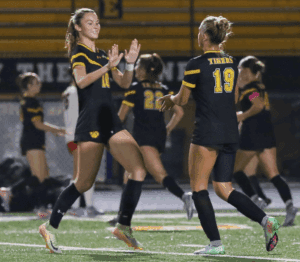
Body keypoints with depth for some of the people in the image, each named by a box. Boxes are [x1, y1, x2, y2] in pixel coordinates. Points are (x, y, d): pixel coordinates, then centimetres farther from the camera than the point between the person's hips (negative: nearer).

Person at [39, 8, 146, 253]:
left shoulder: (102, 55, 18)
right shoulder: (78, 52, -5)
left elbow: (124, 83, 15)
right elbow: (81, 80, -24)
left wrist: (130, 63, -3)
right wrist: (107, 66, -37)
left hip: (110, 120, 7)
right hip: (90, 122, -7)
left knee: (139, 170, -6)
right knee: (85, 182, -4)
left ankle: (124, 226, -2)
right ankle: (50, 226, 10)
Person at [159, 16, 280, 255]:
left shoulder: (197, 64, -9)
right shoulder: (231, 63, 11)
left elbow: (182, 100, 1)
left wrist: (170, 98, 22)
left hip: (207, 134, -7)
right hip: (231, 133, 7)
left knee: (199, 187, 3)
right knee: (224, 189, 12)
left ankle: (215, 243, -5)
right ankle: (265, 220, -7)